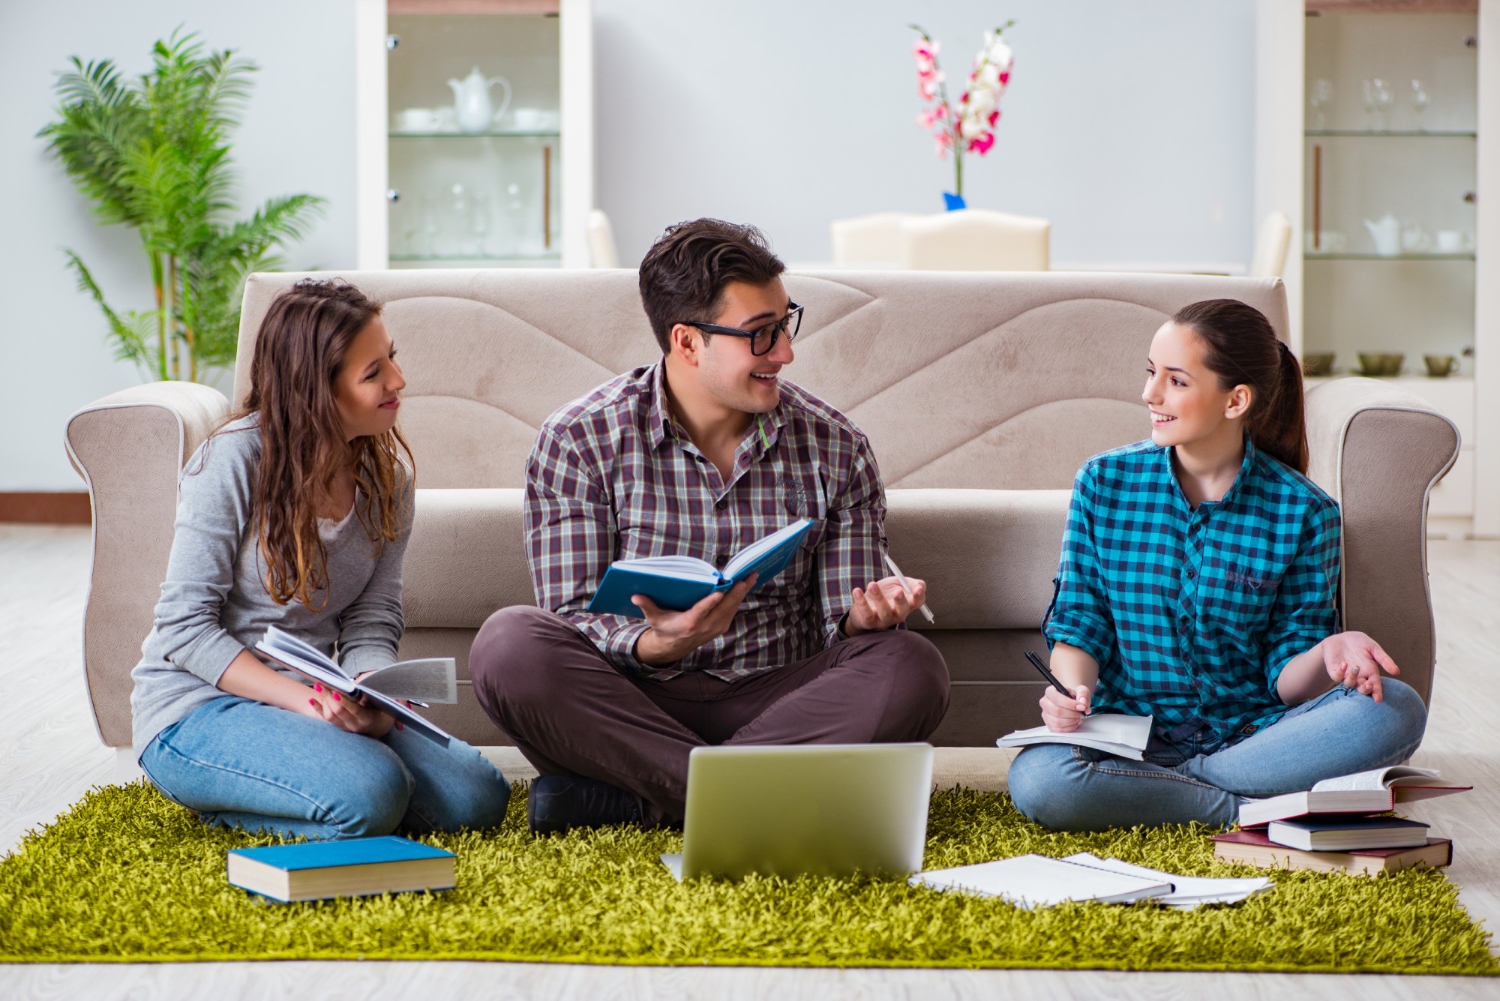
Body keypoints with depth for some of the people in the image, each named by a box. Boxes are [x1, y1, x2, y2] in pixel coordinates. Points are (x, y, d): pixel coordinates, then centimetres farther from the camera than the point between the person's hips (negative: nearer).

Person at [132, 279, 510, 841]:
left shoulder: (387, 474, 5)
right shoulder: (234, 460, -15)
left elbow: (371, 625, 1)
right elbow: (186, 626, -16)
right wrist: (303, 699, -28)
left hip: (315, 700, 7)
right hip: (197, 707, -7)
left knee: (477, 796, -13)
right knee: (370, 794, -32)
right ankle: (221, 799, -1)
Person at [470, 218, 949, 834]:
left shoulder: (834, 448, 5)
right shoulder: (579, 442, -3)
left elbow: (842, 630, 7)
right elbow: (573, 621, -7)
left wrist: (865, 615, -18)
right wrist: (659, 643, -29)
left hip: (773, 701, 2)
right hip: (631, 701, -2)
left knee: (911, 669, -27)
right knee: (510, 646, -31)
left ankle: (636, 796, -28)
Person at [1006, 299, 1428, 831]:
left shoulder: (1302, 512, -1)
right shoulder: (1103, 482, 3)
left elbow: (1286, 676, -1)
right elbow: (1078, 626, 5)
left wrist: (1325, 654, -25)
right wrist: (1072, 691, -17)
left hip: (1251, 735, 0)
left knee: (1395, 710, -28)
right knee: (1037, 780, -34)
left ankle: (1147, 791, -22)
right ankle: (1254, 810, -18)